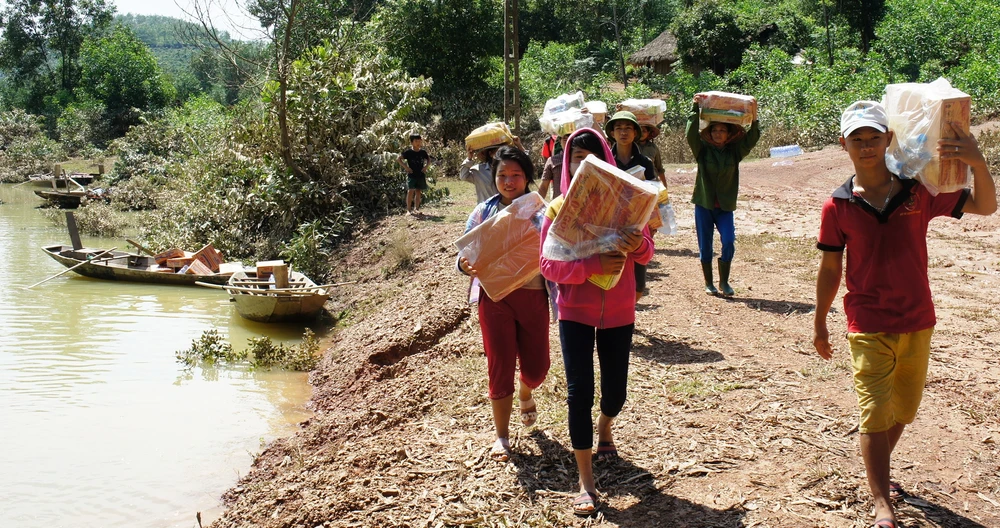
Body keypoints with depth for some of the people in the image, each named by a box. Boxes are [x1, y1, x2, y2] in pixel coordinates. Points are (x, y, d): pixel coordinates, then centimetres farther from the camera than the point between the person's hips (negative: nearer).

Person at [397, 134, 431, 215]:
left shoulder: (423, 152, 5)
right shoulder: (408, 152, -6)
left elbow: (428, 159, 21)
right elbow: (398, 159, -6)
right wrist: (405, 167, -12)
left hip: (420, 175, 4)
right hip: (411, 174, -4)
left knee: (418, 192, 8)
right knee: (410, 191, -11)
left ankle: (416, 209, 17)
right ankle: (408, 210, -9)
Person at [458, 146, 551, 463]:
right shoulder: (485, 211, 2)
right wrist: (466, 265, -22)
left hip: (533, 296, 1)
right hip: (496, 297, -1)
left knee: (537, 367, 7)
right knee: (500, 368, 1)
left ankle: (525, 395, 46)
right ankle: (502, 435, 17)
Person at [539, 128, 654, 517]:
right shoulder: (558, 208, -6)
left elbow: (646, 252, 0)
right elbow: (548, 264, -11)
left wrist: (638, 246, -25)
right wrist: (593, 265, -26)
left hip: (618, 312, 2)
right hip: (575, 312, -2)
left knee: (614, 389, 12)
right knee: (579, 392, -6)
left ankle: (604, 427, 49)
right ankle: (586, 481, 6)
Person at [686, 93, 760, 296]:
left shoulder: (734, 152, 4)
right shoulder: (703, 150, -1)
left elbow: (752, 139, -7)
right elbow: (691, 133, -15)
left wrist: (754, 117, -19)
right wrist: (696, 108, -22)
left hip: (725, 206, 1)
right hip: (703, 204, -1)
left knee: (728, 242, -13)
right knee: (705, 245, 4)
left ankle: (724, 281, 3)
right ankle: (708, 283, 18)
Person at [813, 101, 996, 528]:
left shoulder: (918, 191, -4)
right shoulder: (838, 206, -6)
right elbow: (830, 268, 2)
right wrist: (819, 323, 7)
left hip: (918, 321, 3)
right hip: (868, 327, -3)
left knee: (904, 409, 17)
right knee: (874, 412, -6)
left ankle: (878, 472, 41)